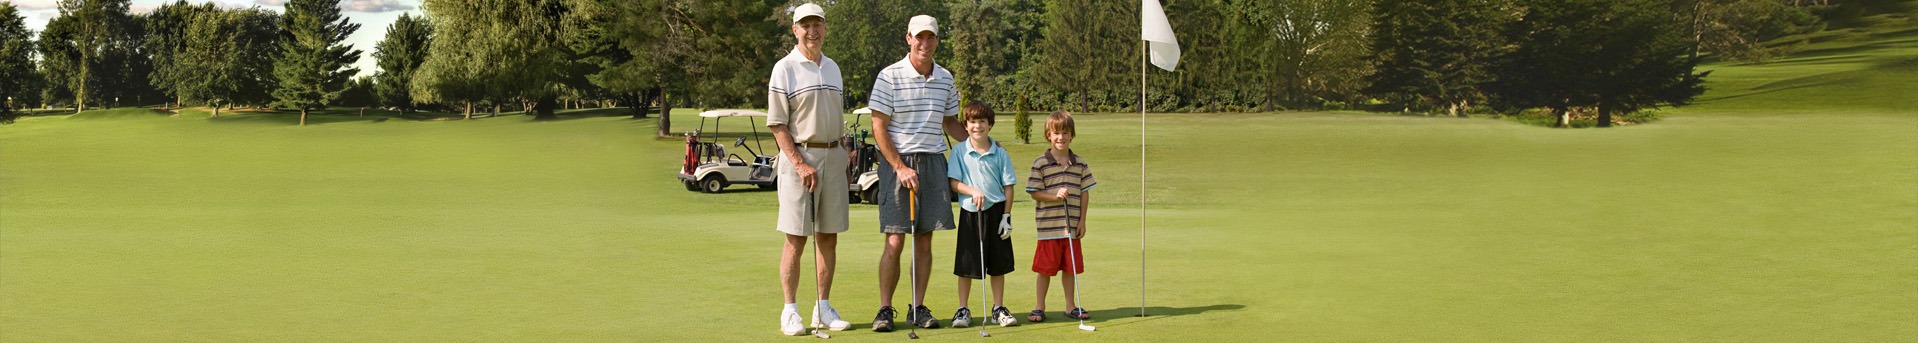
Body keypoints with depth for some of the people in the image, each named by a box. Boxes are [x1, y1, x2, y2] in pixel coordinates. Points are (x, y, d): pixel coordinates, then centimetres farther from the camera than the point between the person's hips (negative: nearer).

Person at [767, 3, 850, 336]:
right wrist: (800, 164, -16)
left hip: (833, 157, 6)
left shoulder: (833, 68, 14)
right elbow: (776, 124, -9)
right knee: (796, 239, -3)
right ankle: (790, 312, 3)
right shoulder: (785, 68, -5)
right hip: (799, 157, -6)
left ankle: (823, 309, 14)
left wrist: (844, 159, 15)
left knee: (829, 237, 7)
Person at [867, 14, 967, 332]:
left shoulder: (945, 78, 10)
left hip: (934, 161, 4)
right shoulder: (889, 77, -6)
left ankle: (918, 308, 13)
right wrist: (900, 168, -13)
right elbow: (879, 127, -7)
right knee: (895, 241, -5)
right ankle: (885, 310, 3)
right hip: (898, 163, -4)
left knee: (924, 240, 6)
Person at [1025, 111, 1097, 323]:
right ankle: (1039, 307, 14)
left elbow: (1084, 193, 7)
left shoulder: (1080, 164, 6)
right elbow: (1034, 193, -5)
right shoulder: (1040, 164, -4)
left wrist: (1082, 221, 2)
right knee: (1046, 268, 3)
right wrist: (1055, 196, -20)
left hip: (1072, 226, 3)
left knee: (1071, 267, 10)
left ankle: (1071, 306, 22)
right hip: (1048, 226, -3)